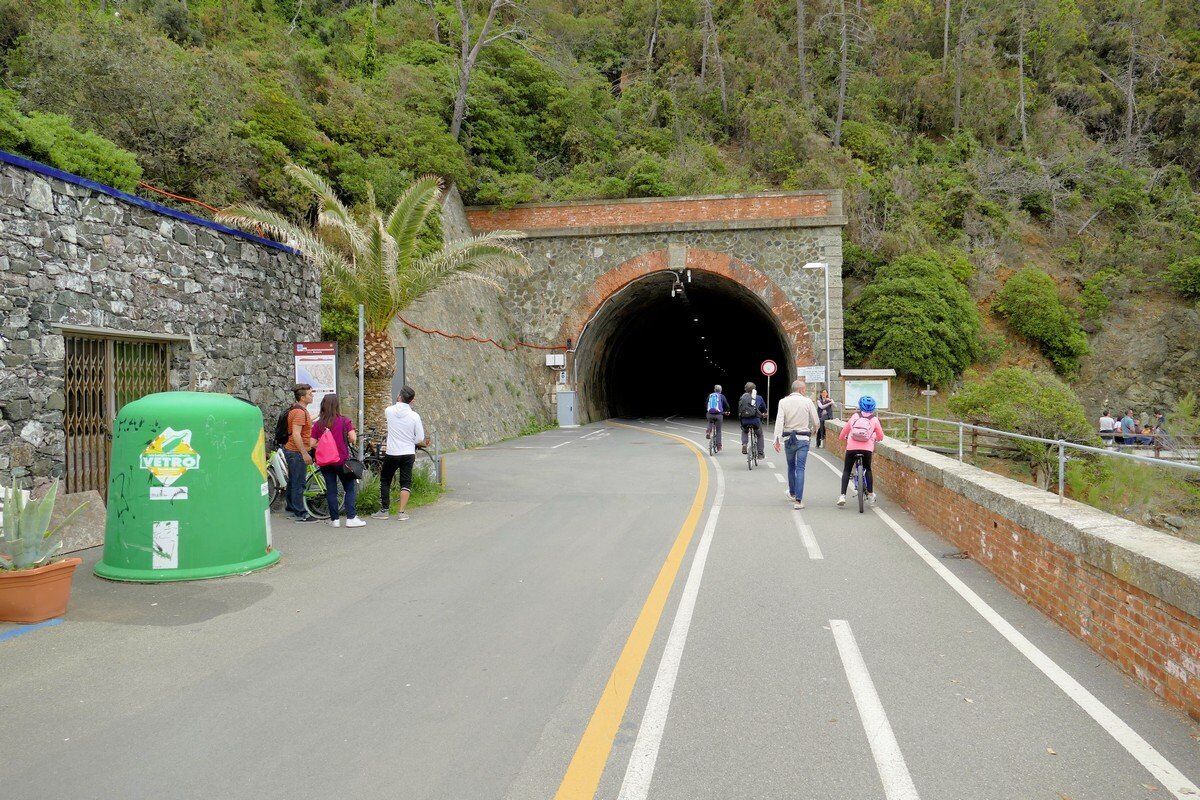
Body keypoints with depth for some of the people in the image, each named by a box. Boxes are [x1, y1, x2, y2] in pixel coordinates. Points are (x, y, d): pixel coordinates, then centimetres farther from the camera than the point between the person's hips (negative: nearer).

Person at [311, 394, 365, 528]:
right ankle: (351, 518, -1)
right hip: (342, 461, -3)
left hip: (324, 463, 3)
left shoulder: (317, 424, 0)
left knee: (331, 490, 8)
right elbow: (353, 438, -14)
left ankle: (334, 519, 11)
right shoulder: (344, 421, -7)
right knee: (350, 489, 5)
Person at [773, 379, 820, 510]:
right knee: (800, 469, -4)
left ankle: (792, 493, 38)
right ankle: (798, 500, -10)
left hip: (788, 438, 2)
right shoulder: (808, 402, -4)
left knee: (791, 467, 20)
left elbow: (779, 421, -10)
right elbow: (816, 423, 1)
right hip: (803, 438, -2)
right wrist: (812, 432, 22)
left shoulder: (783, 402, -1)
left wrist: (777, 439, -13)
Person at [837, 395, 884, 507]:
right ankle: (870, 494, 21)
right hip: (867, 448, 0)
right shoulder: (874, 419, 6)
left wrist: (844, 439, 34)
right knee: (868, 469, 23)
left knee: (846, 470, 11)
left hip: (851, 447, 0)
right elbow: (880, 437, 12)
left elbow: (843, 434, 12)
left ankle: (842, 495, 1)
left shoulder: (854, 417, 8)